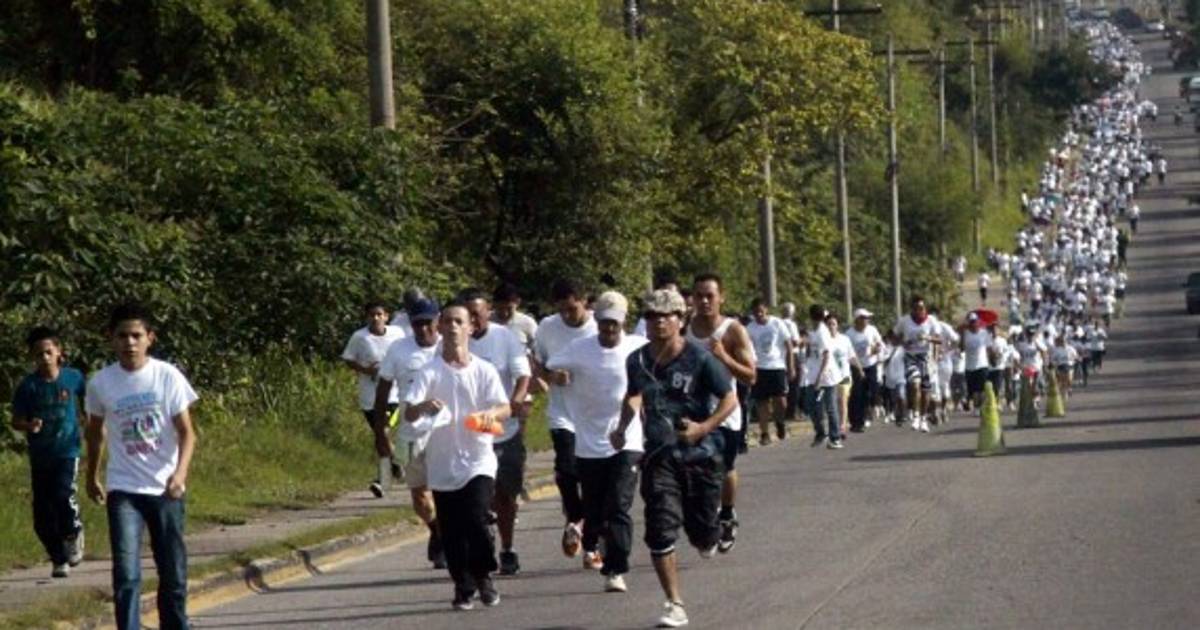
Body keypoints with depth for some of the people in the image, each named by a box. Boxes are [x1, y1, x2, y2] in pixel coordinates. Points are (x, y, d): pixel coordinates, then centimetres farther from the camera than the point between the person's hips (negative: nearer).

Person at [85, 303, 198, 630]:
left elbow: (186, 432, -7)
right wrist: (92, 476, 24)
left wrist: (180, 473, -24)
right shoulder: (101, 382, -3)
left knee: (173, 570, 9)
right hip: (122, 491, 0)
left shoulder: (168, 376, -8)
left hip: (165, 489, 0)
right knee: (126, 573, -11)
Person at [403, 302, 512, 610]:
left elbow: (506, 409, -1)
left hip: (478, 461, -1)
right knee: (452, 533, 3)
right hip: (443, 466, 1)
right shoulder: (429, 372, -1)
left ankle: (483, 576, 7)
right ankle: (463, 587, 18)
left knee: (477, 520, -15)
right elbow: (408, 414, -9)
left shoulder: (484, 371, 2)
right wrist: (423, 406, -32)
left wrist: (492, 413, -25)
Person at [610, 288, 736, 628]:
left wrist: (704, 427, -20)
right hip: (659, 456, 2)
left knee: (701, 532, 5)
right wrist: (623, 426, 7)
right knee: (660, 530, -12)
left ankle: (708, 537, 46)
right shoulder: (638, 361, 3)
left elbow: (730, 399, -6)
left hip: (700, 454, -2)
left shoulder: (700, 359, -10)